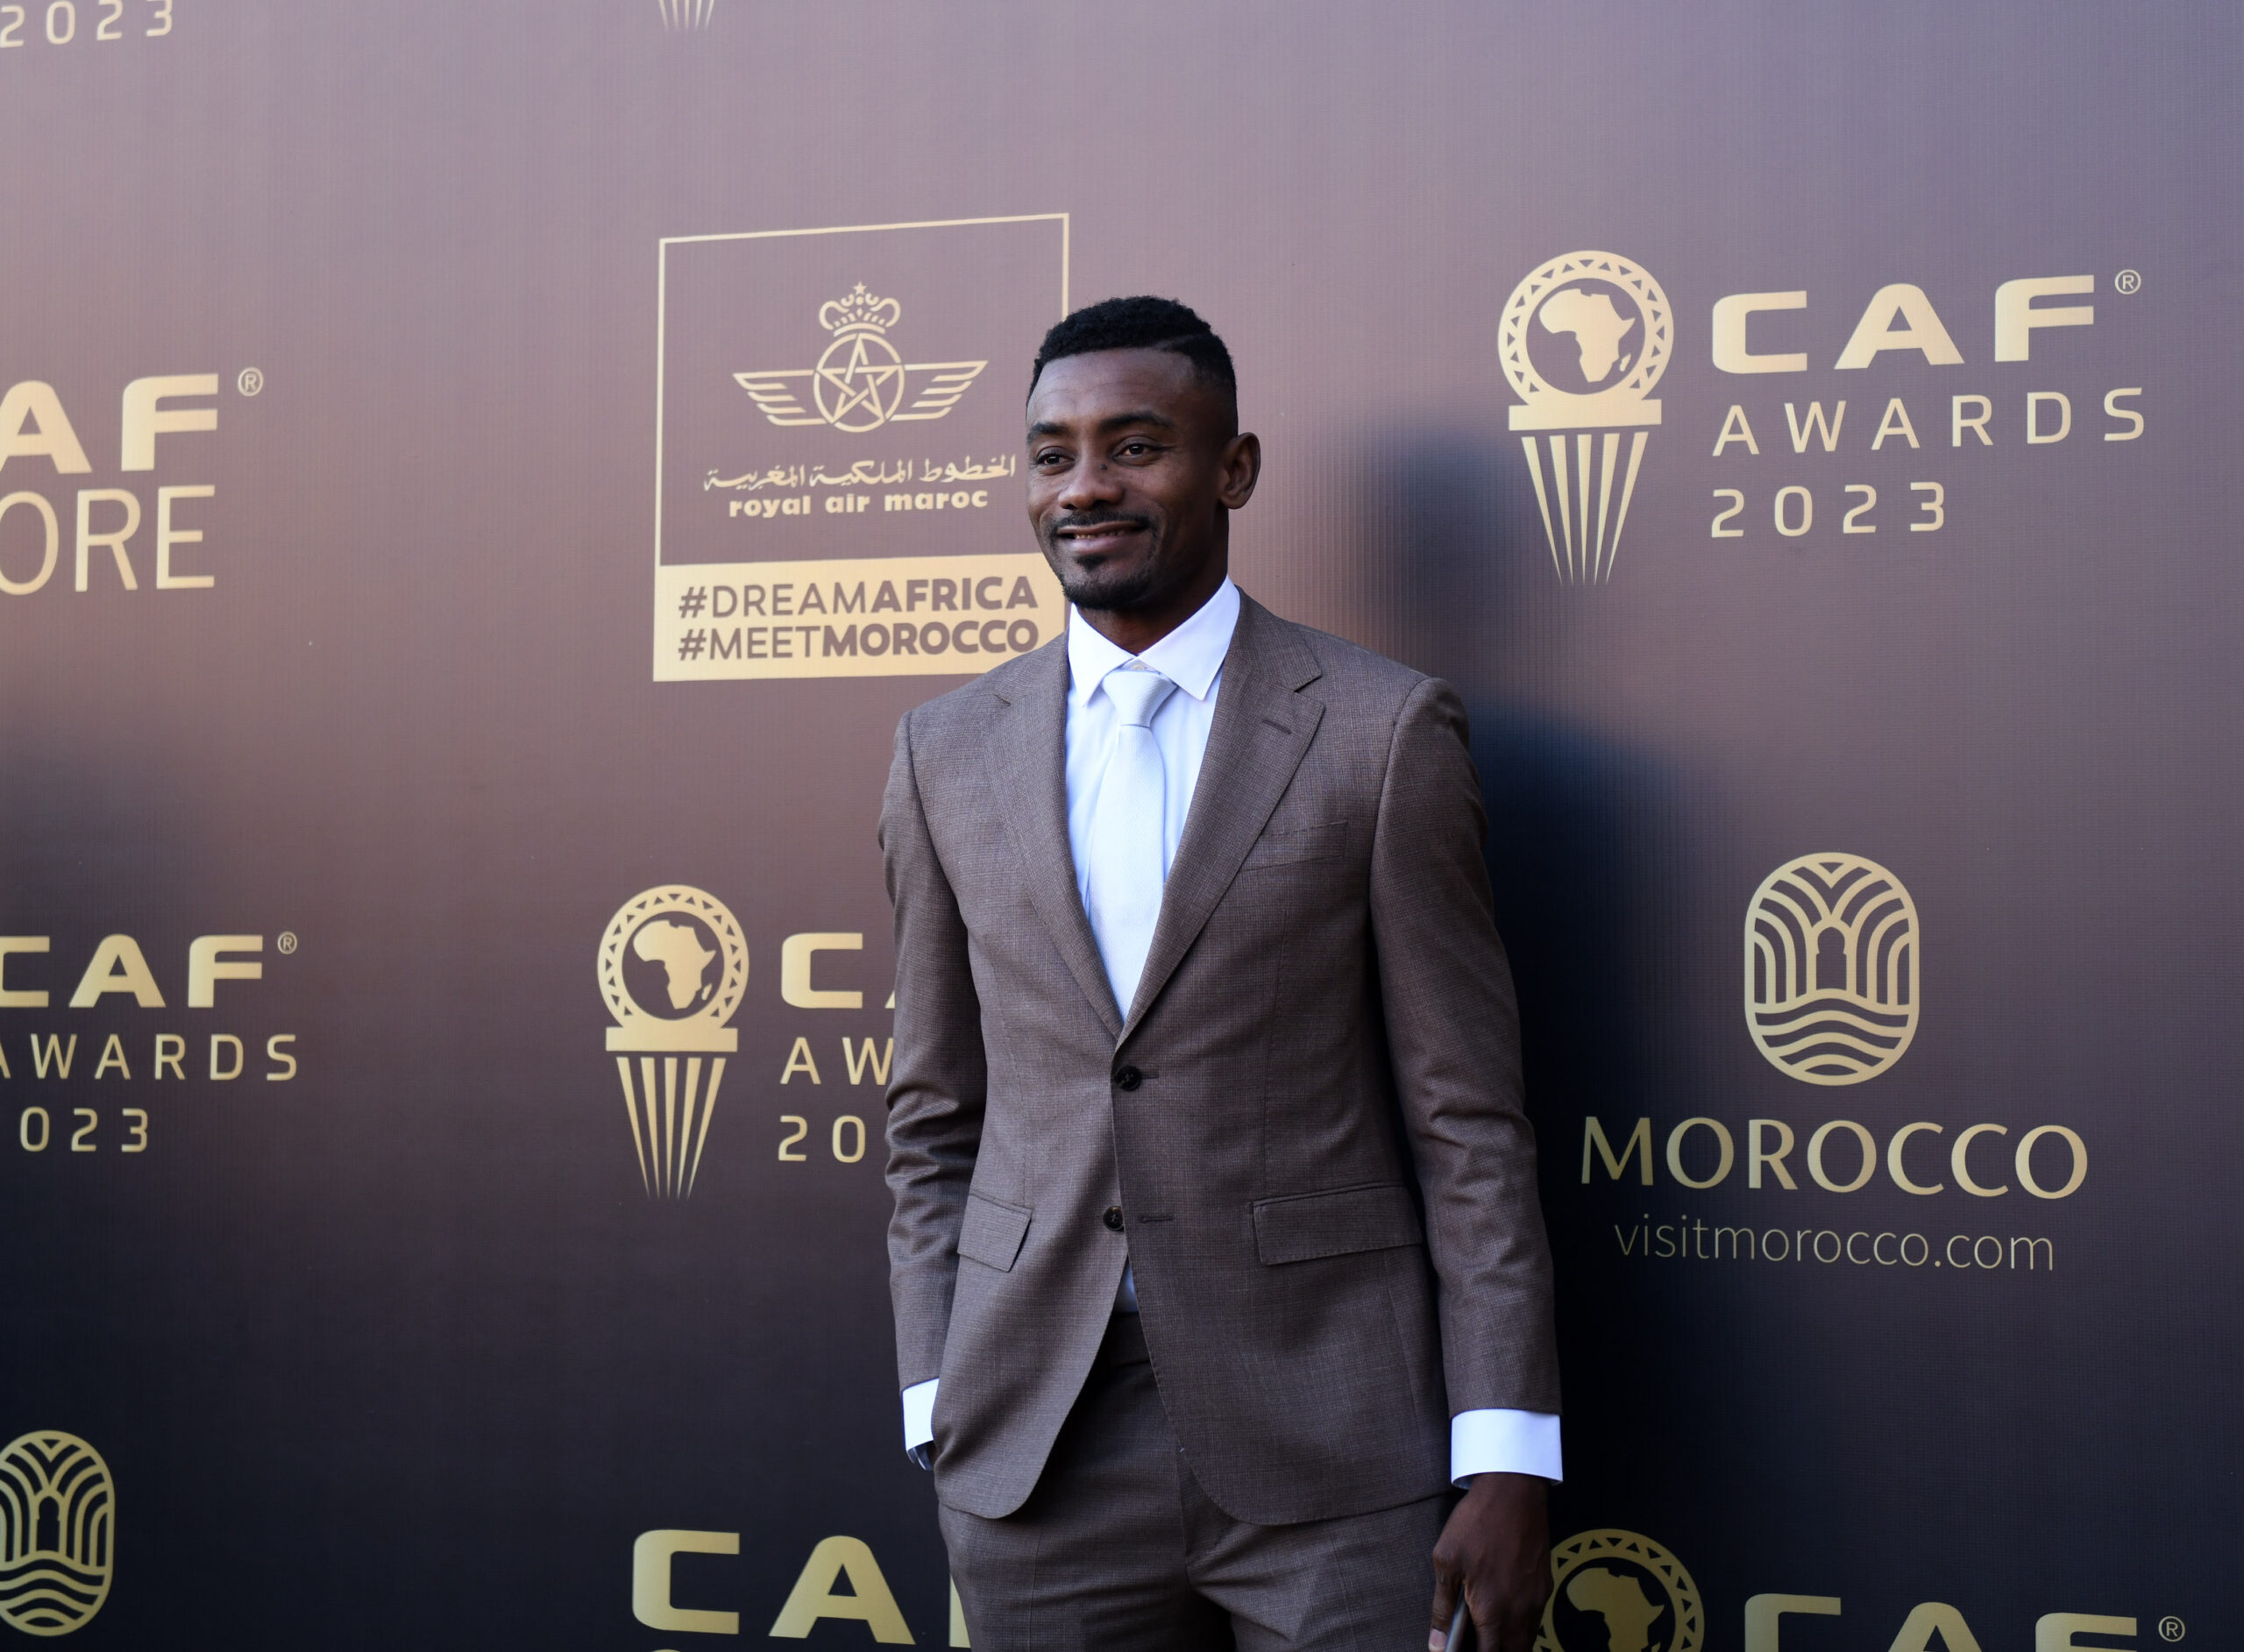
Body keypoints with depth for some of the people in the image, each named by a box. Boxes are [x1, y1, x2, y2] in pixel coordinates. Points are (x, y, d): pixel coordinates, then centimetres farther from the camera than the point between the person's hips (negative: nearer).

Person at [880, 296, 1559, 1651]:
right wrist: (938, 1414, 5)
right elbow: (936, 1123, 12)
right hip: (1035, 1461, 3)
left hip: (1331, 1458, -3)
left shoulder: (1387, 729, -3)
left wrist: (1507, 1464, -7)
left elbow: (1469, 1124, -4)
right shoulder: (950, 753, 8)